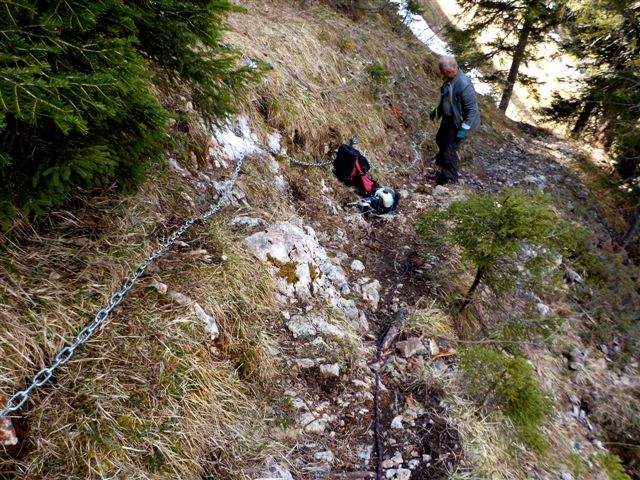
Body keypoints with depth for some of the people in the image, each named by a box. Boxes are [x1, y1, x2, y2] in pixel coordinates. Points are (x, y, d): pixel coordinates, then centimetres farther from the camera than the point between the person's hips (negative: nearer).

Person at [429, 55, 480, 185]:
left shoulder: (464, 85, -33)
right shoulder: (450, 78, -7)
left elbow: (472, 109, -26)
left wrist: (464, 129, -24)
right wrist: (436, 111, 19)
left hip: (457, 123, -9)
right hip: (448, 118, 9)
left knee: (449, 150, 0)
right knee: (440, 139, 29)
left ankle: (449, 178, 19)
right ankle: (441, 161, 58)